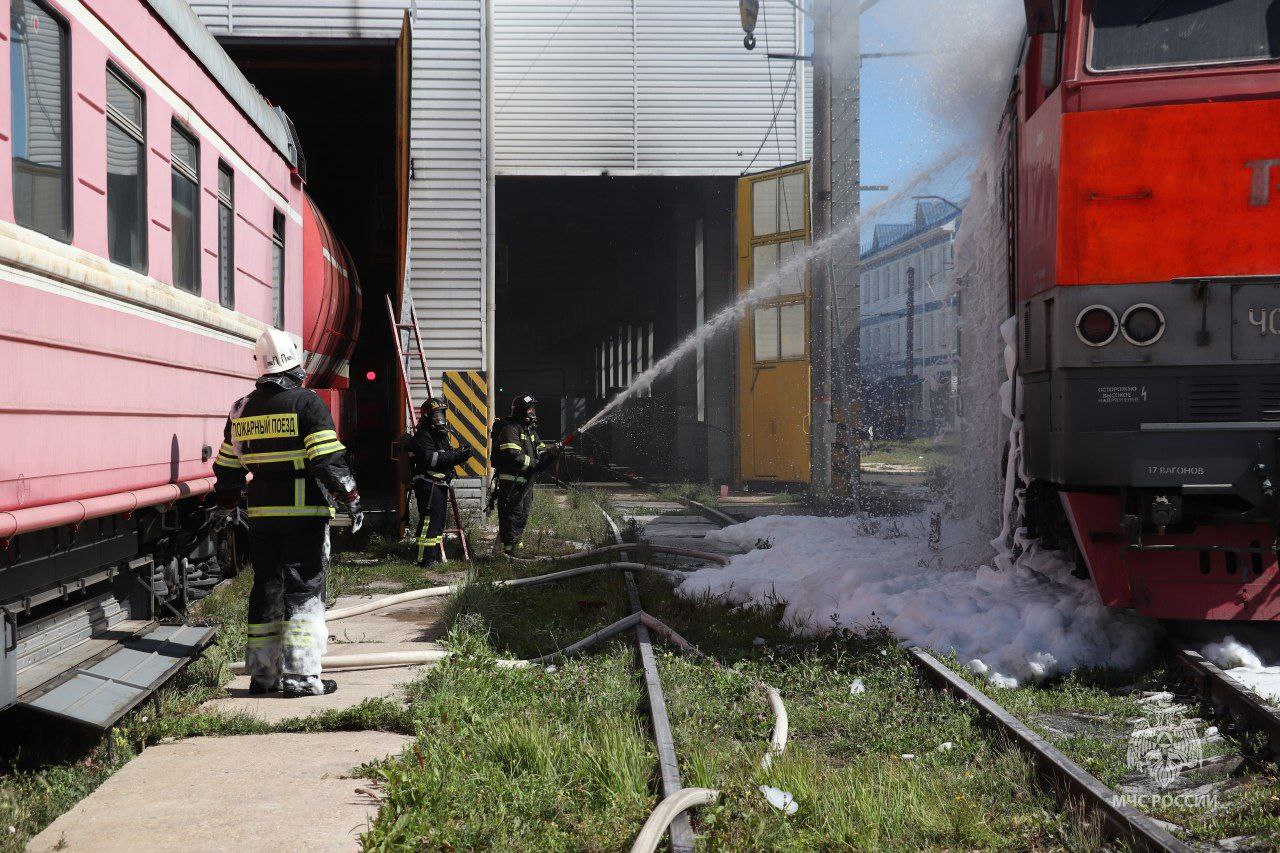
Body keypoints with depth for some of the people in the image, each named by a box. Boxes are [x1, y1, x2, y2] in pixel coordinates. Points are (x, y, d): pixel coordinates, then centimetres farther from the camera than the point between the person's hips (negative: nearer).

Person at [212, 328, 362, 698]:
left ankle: (263, 673, 17)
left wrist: (226, 506, 26)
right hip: (304, 514, -5)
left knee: (266, 589, 13)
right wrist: (351, 499, -10)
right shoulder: (307, 402, -9)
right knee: (305, 589, -1)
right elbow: (328, 458, -15)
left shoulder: (243, 408, 9)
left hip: (261, 515, 5)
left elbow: (228, 465, 15)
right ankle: (300, 676, -4)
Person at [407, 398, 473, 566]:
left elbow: (447, 457, 18)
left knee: (439, 520, 15)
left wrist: (460, 455, -4)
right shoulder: (422, 436, -12)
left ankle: (435, 556, 23)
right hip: (428, 484, -10)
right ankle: (425, 559, -10)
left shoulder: (441, 434, 19)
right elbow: (431, 458, -23)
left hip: (440, 484, 10)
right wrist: (456, 455, -24)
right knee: (429, 520, -11)